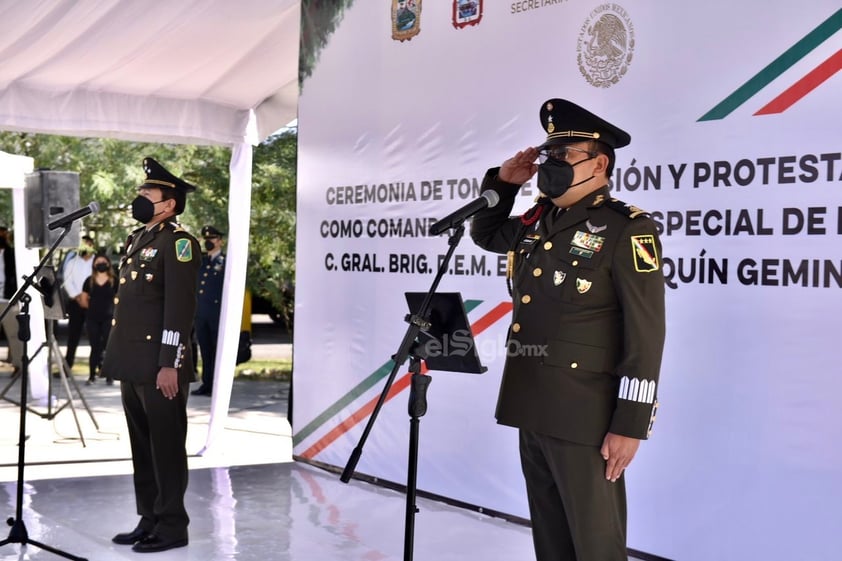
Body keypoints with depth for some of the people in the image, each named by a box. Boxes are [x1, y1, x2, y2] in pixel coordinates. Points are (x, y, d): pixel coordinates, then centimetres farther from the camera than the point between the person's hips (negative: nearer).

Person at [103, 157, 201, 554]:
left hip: (159, 367, -9)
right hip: (132, 365, 9)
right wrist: (118, 357, 19)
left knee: (166, 447, -1)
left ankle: (172, 526, 8)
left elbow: (180, 308, -17)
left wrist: (170, 364, -21)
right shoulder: (137, 239, 17)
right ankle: (149, 520, 23)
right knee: (142, 446, 14)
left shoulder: (178, 242, -10)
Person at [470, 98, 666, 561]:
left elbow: (645, 334, -14)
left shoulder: (627, 230, -10)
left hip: (585, 418, -7)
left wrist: (629, 425, -18)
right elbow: (484, 234, 32)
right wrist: (503, 181, 13)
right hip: (533, 411, 8)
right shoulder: (536, 224, 12)